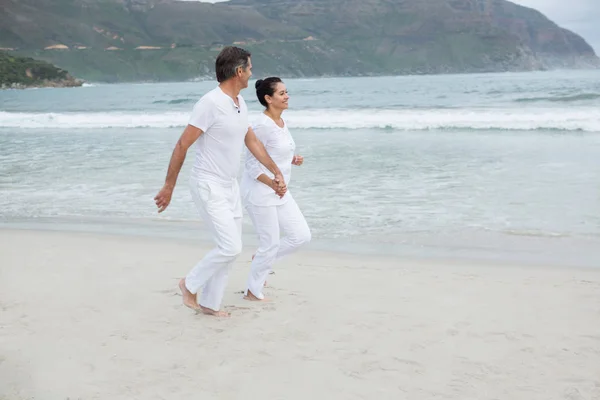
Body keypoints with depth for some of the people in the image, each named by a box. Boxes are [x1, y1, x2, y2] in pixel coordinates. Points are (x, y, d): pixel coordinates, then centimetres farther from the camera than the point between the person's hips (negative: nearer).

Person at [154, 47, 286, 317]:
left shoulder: (240, 103, 7)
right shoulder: (211, 103, -20)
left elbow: (252, 141, 20)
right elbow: (182, 146, -16)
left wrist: (276, 172, 18)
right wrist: (169, 187, -13)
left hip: (230, 186, 9)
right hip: (208, 186, -9)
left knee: (230, 248, 11)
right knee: (231, 247, -12)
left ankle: (209, 304, 22)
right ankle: (190, 284, 10)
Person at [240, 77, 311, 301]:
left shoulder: (281, 122, 8)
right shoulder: (262, 126, -19)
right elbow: (252, 165, -18)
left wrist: (292, 160, 2)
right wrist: (273, 183, -23)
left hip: (279, 193, 9)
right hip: (260, 193, -9)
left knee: (301, 236, 7)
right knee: (271, 244, 0)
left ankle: (261, 260, 27)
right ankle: (253, 292, 20)